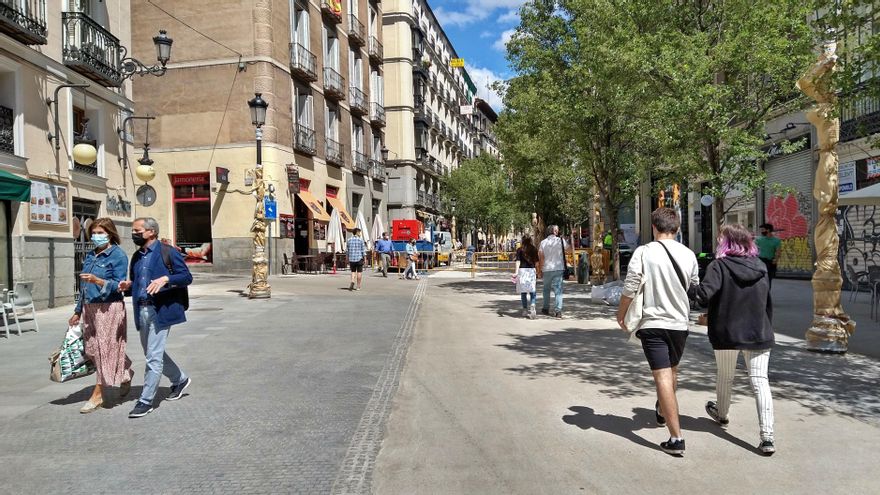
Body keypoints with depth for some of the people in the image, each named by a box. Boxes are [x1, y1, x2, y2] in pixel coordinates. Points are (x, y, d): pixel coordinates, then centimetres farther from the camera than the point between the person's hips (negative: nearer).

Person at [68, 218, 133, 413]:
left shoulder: (118, 255, -7)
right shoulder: (90, 255, 14)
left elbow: (119, 285, -13)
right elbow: (83, 285, 19)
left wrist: (97, 280, -27)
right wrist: (78, 311, 19)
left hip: (108, 308, -8)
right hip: (89, 308, 8)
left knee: (105, 348, -2)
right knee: (92, 349, 11)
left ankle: (98, 394, 5)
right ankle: (125, 375, 31)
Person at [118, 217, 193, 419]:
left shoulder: (168, 253, -6)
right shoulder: (136, 257, 16)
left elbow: (187, 277, -8)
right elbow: (135, 283, 23)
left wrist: (166, 279, -23)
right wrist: (128, 286, 1)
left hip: (160, 310, -8)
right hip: (142, 311, 8)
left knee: (153, 356, -6)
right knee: (152, 353, 18)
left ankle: (146, 400, 3)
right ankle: (180, 379, 37)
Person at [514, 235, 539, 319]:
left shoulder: (520, 250, 0)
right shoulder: (534, 249, 4)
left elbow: (518, 261, -9)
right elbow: (537, 262, 8)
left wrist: (516, 272, -13)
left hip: (522, 270, -1)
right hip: (532, 270, 1)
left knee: (523, 291, 8)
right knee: (532, 291, 4)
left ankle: (525, 310, 12)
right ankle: (532, 305, -20)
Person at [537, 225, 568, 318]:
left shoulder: (543, 242, -1)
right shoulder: (561, 240, -3)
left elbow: (541, 257, -1)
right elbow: (565, 250, 14)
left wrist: (540, 270, 5)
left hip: (546, 269, 1)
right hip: (558, 268, -1)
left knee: (546, 289, 17)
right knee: (558, 290, 1)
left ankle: (545, 309, 23)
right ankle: (558, 310, -8)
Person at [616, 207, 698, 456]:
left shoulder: (644, 252, -10)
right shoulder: (688, 254, 2)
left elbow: (630, 288, -11)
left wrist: (621, 314, 4)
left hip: (652, 323, -4)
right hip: (679, 323, 5)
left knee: (663, 377, -4)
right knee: (672, 372, 23)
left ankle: (676, 438, -7)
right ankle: (662, 412, 47)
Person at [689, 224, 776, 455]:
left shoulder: (719, 265, -11)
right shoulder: (761, 267, 6)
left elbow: (705, 294, -25)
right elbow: (768, 302, 13)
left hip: (727, 334, -3)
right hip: (759, 334, 3)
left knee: (725, 377, 18)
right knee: (760, 381, -1)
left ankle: (721, 414, 42)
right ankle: (767, 436, -9)